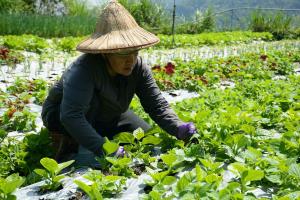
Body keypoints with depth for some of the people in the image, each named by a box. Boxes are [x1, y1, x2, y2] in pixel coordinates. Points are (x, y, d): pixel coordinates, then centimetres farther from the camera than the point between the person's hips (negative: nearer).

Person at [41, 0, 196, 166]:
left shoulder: (138, 68, -20)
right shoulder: (85, 69, -38)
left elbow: (157, 105, -20)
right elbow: (71, 116, -47)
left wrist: (179, 129, -38)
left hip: (106, 117, 6)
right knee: (89, 99, -37)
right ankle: (83, 150, -17)